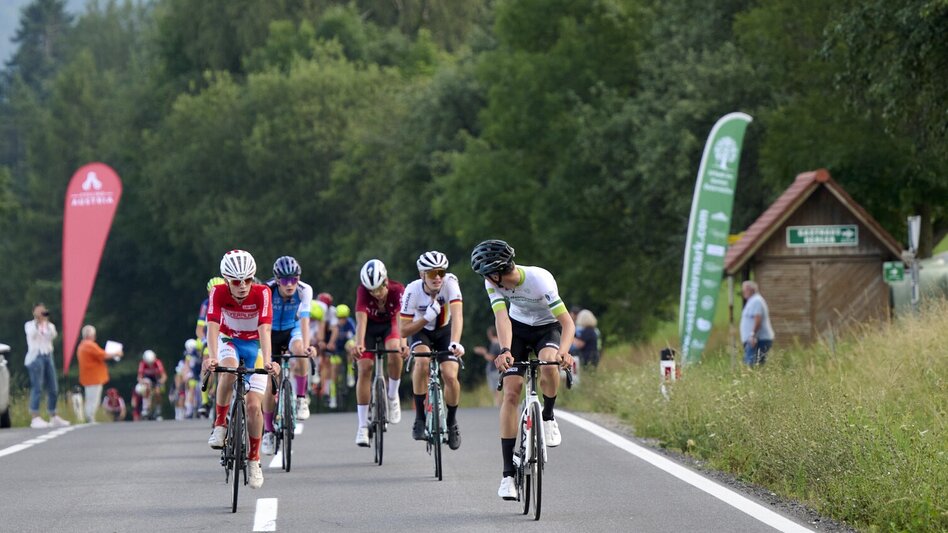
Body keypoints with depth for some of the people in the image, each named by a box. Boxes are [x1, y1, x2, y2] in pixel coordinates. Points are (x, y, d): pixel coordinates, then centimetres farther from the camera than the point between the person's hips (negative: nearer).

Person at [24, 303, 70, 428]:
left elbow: (53, 335, -7)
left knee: (53, 389, 5)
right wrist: (37, 320, -13)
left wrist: (46, 321, -12)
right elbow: (32, 334, -15)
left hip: (48, 357, 5)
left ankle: (53, 417, 14)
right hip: (35, 357, -5)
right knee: (37, 388, -13)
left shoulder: (50, 326, 15)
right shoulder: (29, 325, 7)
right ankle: (35, 418, -17)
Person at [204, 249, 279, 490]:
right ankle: (220, 423, -17)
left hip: (255, 344, 0)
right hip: (229, 341, 0)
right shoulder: (218, 293, -24)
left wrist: (267, 360, -49)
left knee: (254, 405, -11)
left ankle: (254, 459, 8)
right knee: (229, 370, -37)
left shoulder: (261, 293, -26)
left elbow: (264, 329, -35)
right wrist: (212, 357, -50)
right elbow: (212, 326, -33)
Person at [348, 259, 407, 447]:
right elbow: (361, 320, -40)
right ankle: (363, 426, -7)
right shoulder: (363, 291, -30)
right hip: (370, 326, 0)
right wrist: (358, 344, -57)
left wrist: (402, 343, -60)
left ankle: (393, 396, -7)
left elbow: (400, 318, -43)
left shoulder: (397, 290, -31)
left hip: (389, 326, 0)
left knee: (394, 351, -32)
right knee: (365, 368, -13)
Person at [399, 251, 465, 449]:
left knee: (450, 376, -18)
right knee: (422, 361, -32)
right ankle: (420, 419, -20)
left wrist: (455, 343, -56)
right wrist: (426, 318, -37)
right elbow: (404, 330, -22)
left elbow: (457, 315, -41)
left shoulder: (449, 283, -29)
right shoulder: (413, 290, -27)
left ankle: (451, 423, 9)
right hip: (421, 331, 0)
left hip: (445, 331, 0)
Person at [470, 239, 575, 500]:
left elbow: (567, 322, -35)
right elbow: (501, 317, -34)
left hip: (548, 328, -3)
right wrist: (505, 351, -53)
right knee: (511, 392, -12)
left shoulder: (540, 279, -32)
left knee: (548, 365, -37)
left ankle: (548, 416, -6)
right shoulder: (493, 283, -21)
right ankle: (508, 472, -10)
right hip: (517, 329, 3)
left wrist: (563, 352, -54)